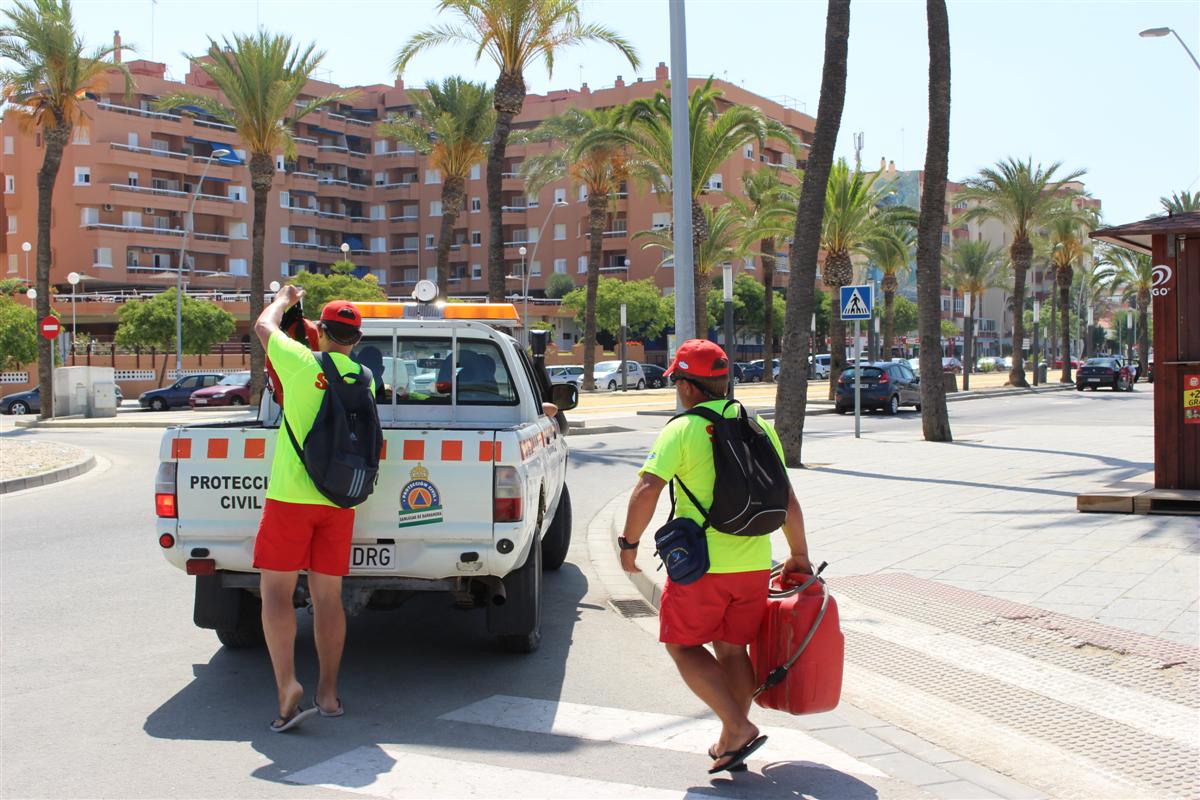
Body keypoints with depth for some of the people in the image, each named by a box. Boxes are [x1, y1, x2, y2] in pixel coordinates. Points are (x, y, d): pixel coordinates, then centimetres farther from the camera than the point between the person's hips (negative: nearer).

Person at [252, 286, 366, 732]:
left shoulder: (303, 363, -7)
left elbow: (264, 325, 9)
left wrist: (286, 297, 31)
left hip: (291, 494, -4)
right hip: (339, 499, 4)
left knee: (276, 591, 1)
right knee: (328, 596, 10)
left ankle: (287, 686, -12)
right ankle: (328, 694, 14)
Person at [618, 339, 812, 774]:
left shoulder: (682, 430, -9)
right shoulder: (760, 429, 8)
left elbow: (646, 490, -19)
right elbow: (788, 500, 12)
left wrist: (629, 542, -6)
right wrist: (799, 554, 22)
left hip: (700, 564, -5)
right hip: (754, 564, 6)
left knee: (684, 647, 10)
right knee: (733, 649, 17)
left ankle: (739, 728, -2)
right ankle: (730, 744, 23)